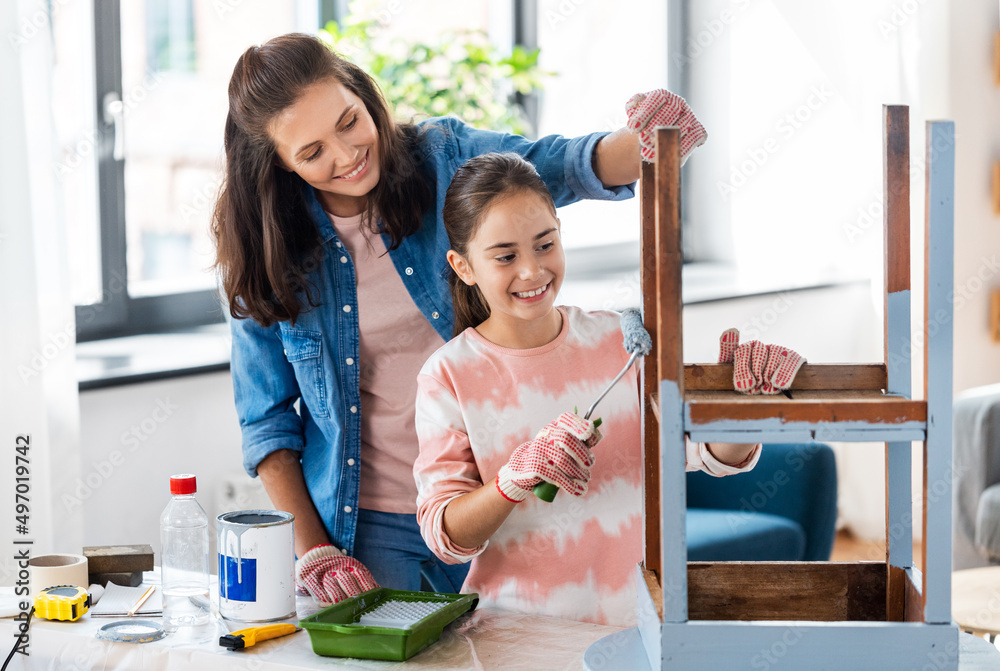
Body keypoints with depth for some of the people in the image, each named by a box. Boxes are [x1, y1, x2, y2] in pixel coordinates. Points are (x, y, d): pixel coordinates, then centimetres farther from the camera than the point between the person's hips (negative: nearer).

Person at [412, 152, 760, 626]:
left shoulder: (618, 341, 4)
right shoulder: (448, 376, -1)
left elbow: (717, 454, -6)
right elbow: (445, 538, -4)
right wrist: (517, 476, -21)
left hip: (632, 617, 2)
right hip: (515, 624, -2)